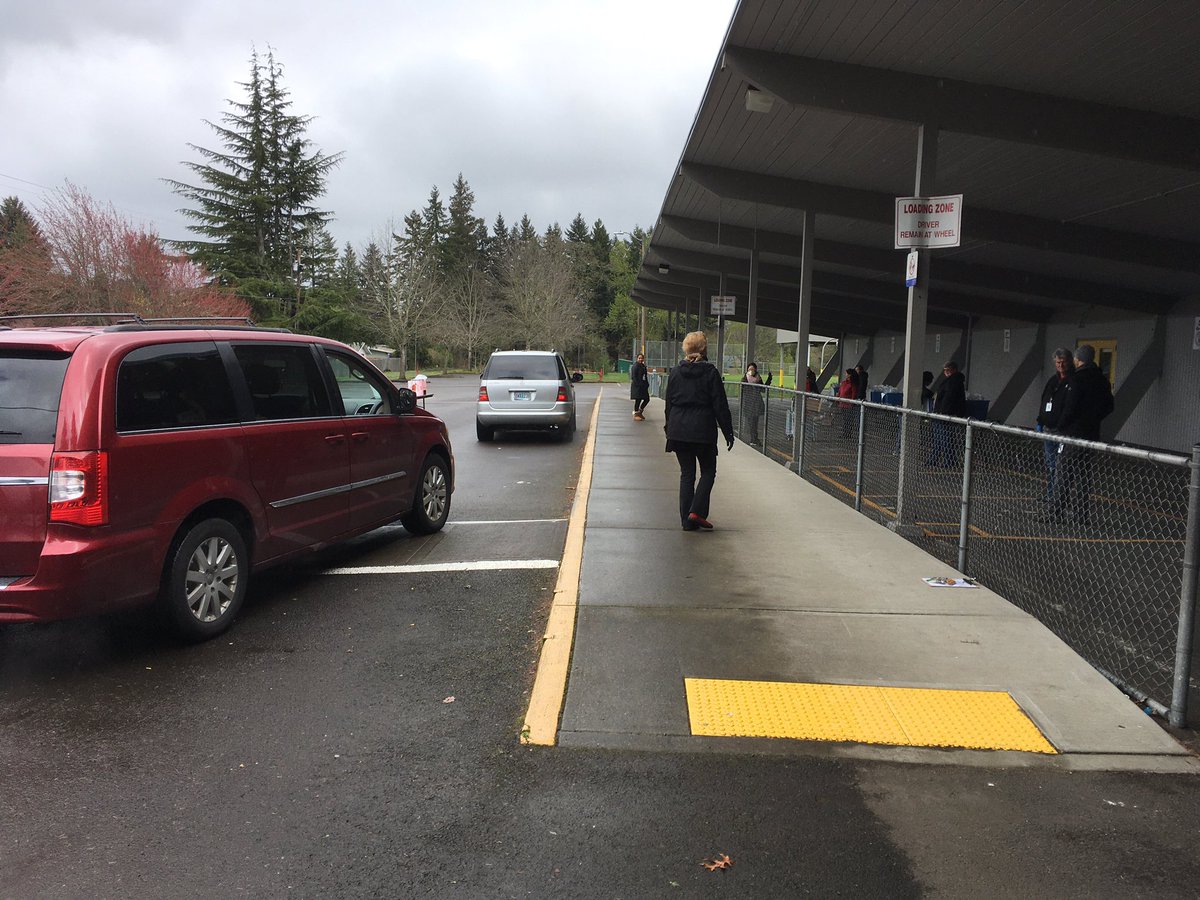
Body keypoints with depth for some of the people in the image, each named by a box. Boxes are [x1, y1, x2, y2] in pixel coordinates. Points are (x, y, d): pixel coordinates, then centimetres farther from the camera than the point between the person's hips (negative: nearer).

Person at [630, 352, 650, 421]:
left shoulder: (643, 366, 14)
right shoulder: (635, 366, -11)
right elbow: (634, 377, -16)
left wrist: (647, 384, 9)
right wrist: (638, 384, -21)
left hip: (643, 386, 9)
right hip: (637, 386, -9)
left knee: (647, 399, 10)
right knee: (638, 400, -4)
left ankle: (640, 412, 23)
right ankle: (636, 415, 6)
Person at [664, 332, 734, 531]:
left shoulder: (675, 372, 4)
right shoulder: (710, 373, -7)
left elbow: (668, 404, 10)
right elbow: (720, 406, -6)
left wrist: (669, 428, 20)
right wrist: (728, 432, 0)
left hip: (678, 431, 4)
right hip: (703, 431, -4)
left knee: (686, 474, 10)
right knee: (708, 471, 11)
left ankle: (687, 520, 8)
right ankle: (697, 511, -4)